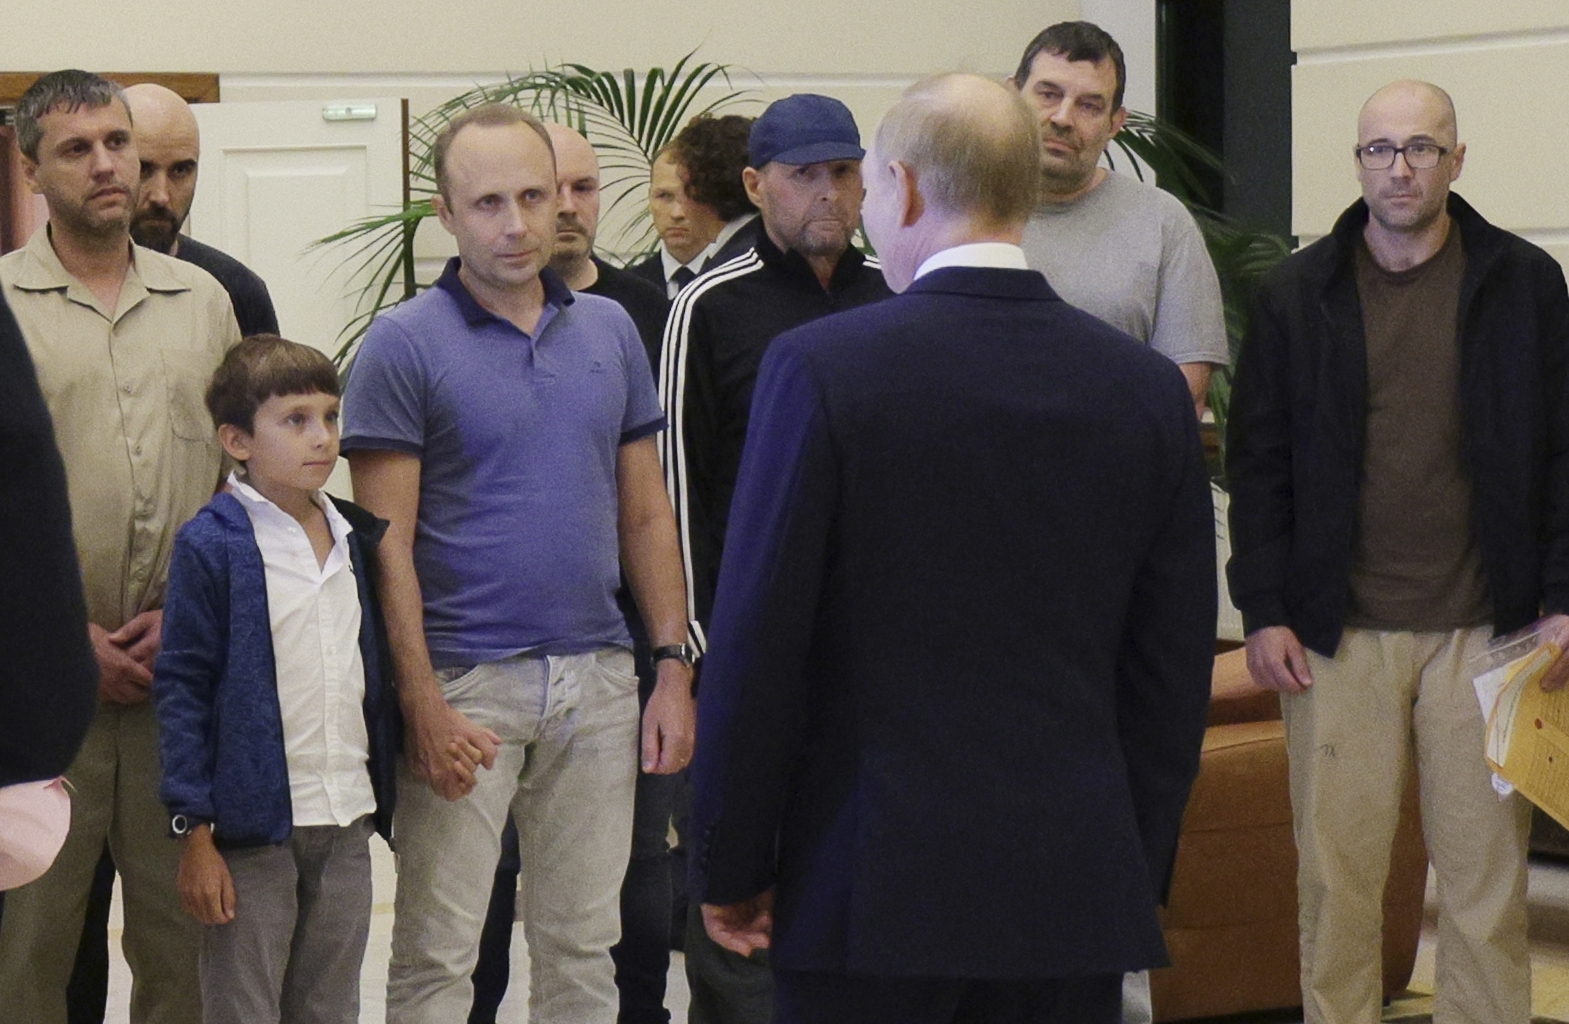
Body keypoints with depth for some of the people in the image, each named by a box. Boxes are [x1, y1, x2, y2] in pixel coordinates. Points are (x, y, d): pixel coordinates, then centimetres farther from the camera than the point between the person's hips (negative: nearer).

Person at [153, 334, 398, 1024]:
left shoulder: (356, 539, 10)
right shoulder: (209, 545, -9)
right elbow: (180, 688, -9)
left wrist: (386, 791, 13)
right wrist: (195, 834, -12)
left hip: (347, 823, 6)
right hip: (252, 827, -5)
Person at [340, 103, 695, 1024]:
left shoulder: (610, 329, 10)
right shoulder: (404, 345, -5)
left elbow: (646, 514, 13)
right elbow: (388, 544, -8)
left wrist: (675, 667, 6)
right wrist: (424, 705, -14)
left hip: (598, 678, 4)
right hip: (465, 681, -4)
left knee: (582, 946, 11)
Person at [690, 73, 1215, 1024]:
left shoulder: (822, 368, -8)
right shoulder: (1151, 387, 4)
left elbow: (758, 642, -7)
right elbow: (1174, 668, 7)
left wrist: (731, 867, 2)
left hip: (875, 888, -3)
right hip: (1078, 892, 4)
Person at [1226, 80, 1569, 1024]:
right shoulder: (1297, 295, 7)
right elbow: (1258, 463, 8)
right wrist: (1264, 612, 1)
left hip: (1482, 628, 0)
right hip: (1340, 632, 1)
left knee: (1488, 868, 2)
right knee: (1336, 871, 1)